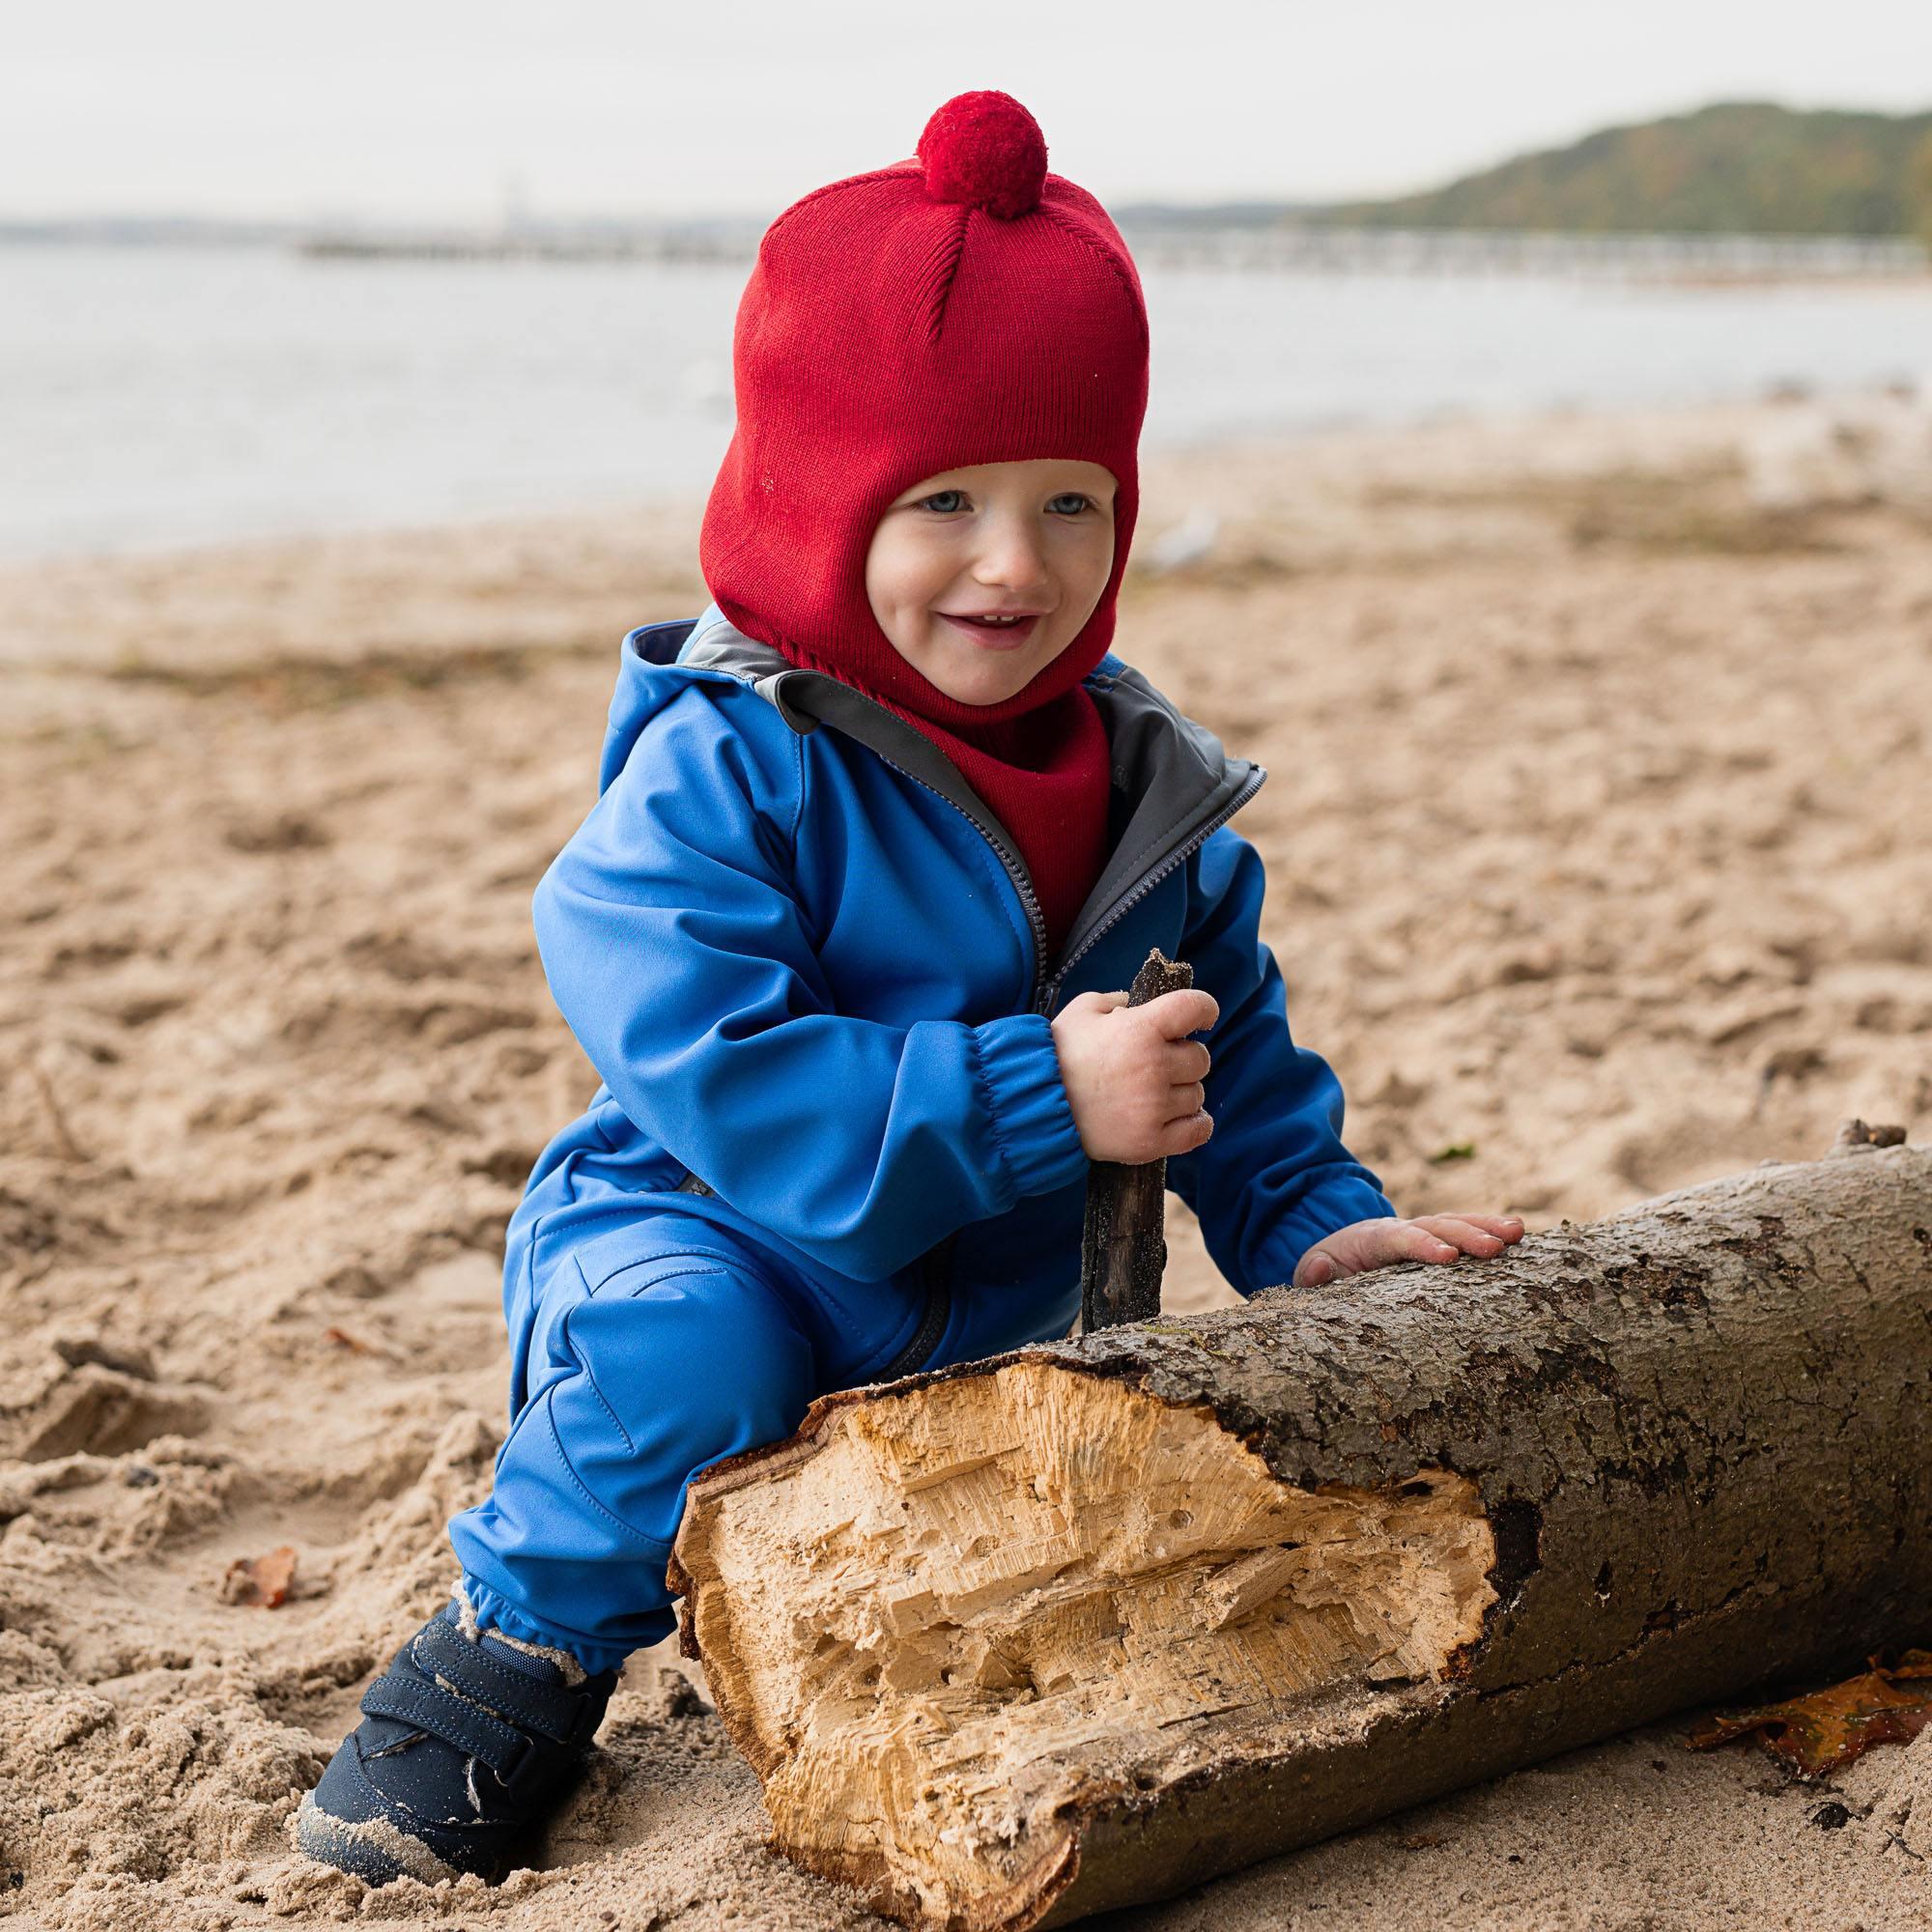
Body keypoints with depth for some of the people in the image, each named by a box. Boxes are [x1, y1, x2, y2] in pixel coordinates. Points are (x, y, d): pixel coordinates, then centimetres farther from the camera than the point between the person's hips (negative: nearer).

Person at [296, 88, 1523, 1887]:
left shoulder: (1148, 789, -1)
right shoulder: (718, 779, -22)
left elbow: (1235, 1047, 13)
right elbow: (728, 1082, -32)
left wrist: (1310, 1218, -2)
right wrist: (1042, 1096, -33)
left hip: (990, 1320, 6)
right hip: (710, 1251, -6)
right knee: (690, 1338, -37)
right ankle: (522, 1647, -9)